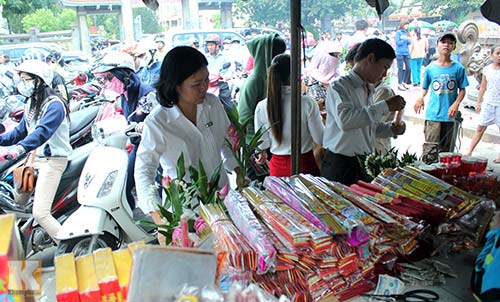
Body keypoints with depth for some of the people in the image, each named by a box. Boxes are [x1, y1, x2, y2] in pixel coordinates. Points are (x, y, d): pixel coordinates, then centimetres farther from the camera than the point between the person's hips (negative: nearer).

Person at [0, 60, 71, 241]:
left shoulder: (54, 105, -17)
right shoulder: (31, 102, 12)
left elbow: (43, 132, -33)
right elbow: (21, 131, 16)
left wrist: (19, 148, -46)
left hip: (52, 160, -9)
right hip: (34, 157, 10)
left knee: (40, 213, -15)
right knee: (18, 202, 18)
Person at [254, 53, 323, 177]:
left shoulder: (262, 107, -9)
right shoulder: (307, 103, -17)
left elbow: (262, 144, 2)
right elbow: (320, 139, -8)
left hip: (278, 167, 3)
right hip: (305, 165, -2)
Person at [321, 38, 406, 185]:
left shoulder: (368, 89, 16)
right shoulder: (339, 86, -12)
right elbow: (345, 120, -30)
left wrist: (391, 129, 6)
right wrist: (385, 106, -24)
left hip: (365, 163, 8)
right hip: (341, 165, -8)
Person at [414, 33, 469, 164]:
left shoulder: (458, 68, 2)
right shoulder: (430, 68, 3)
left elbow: (462, 90, 6)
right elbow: (425, 87, 10)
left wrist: (456, 104, -11)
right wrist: (421, 97, -11)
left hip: (449, 114, 2)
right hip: (433, 114, -1)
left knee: (445, 148, 11)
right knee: (431, 148, -10)